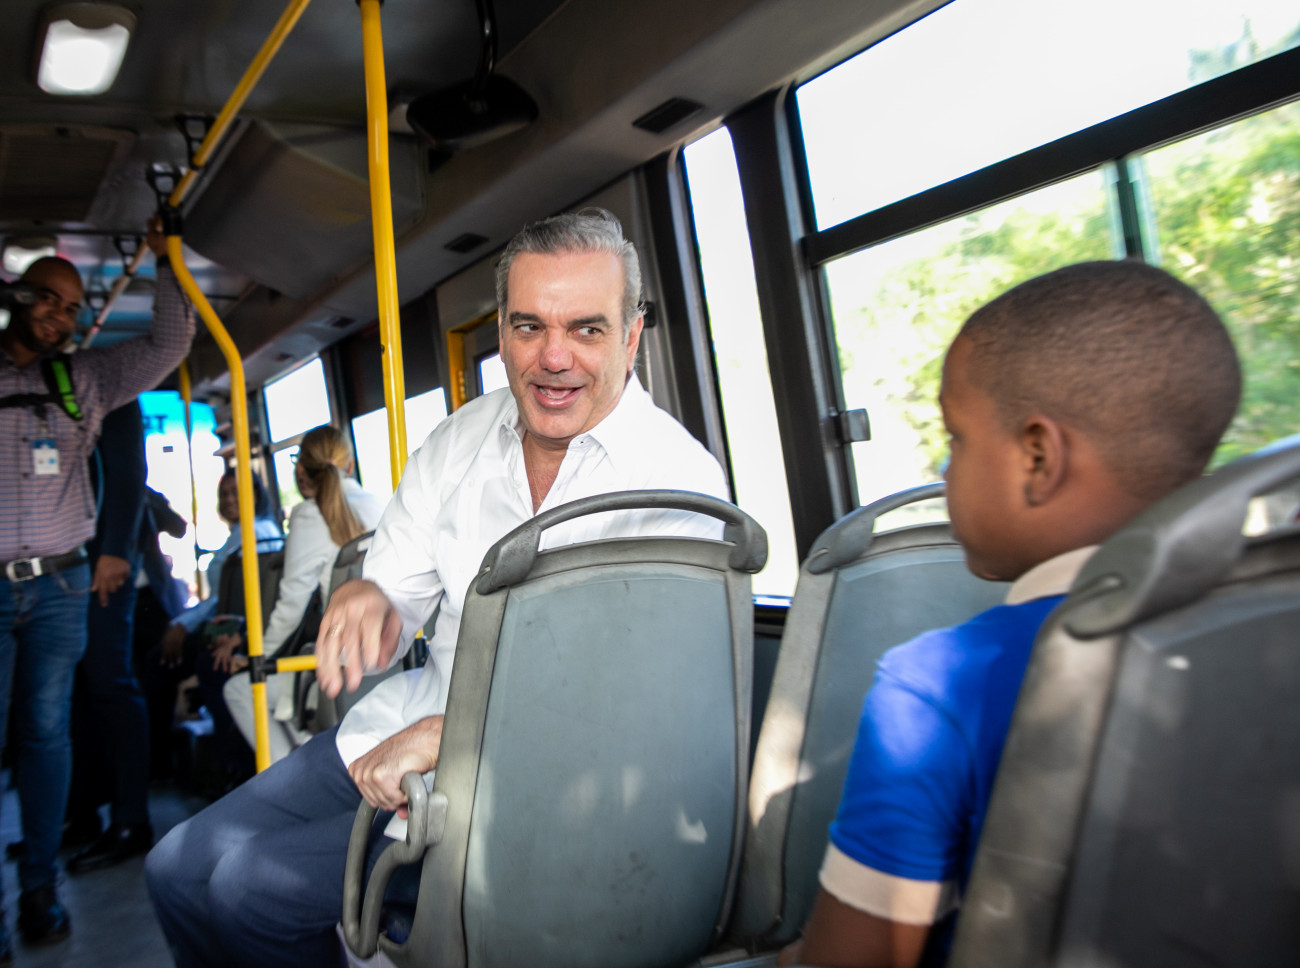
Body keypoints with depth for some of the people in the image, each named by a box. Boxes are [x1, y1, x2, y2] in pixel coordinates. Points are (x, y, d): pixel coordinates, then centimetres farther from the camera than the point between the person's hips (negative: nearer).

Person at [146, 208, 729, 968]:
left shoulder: (678, 478, -17)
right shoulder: (464, 436, 3)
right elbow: (397, 584, 7)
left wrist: (448, 736, -30)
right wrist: (366, 599, -18)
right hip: (407, 726, 7)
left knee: (251, 891, -13)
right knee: (178, 871, 5)